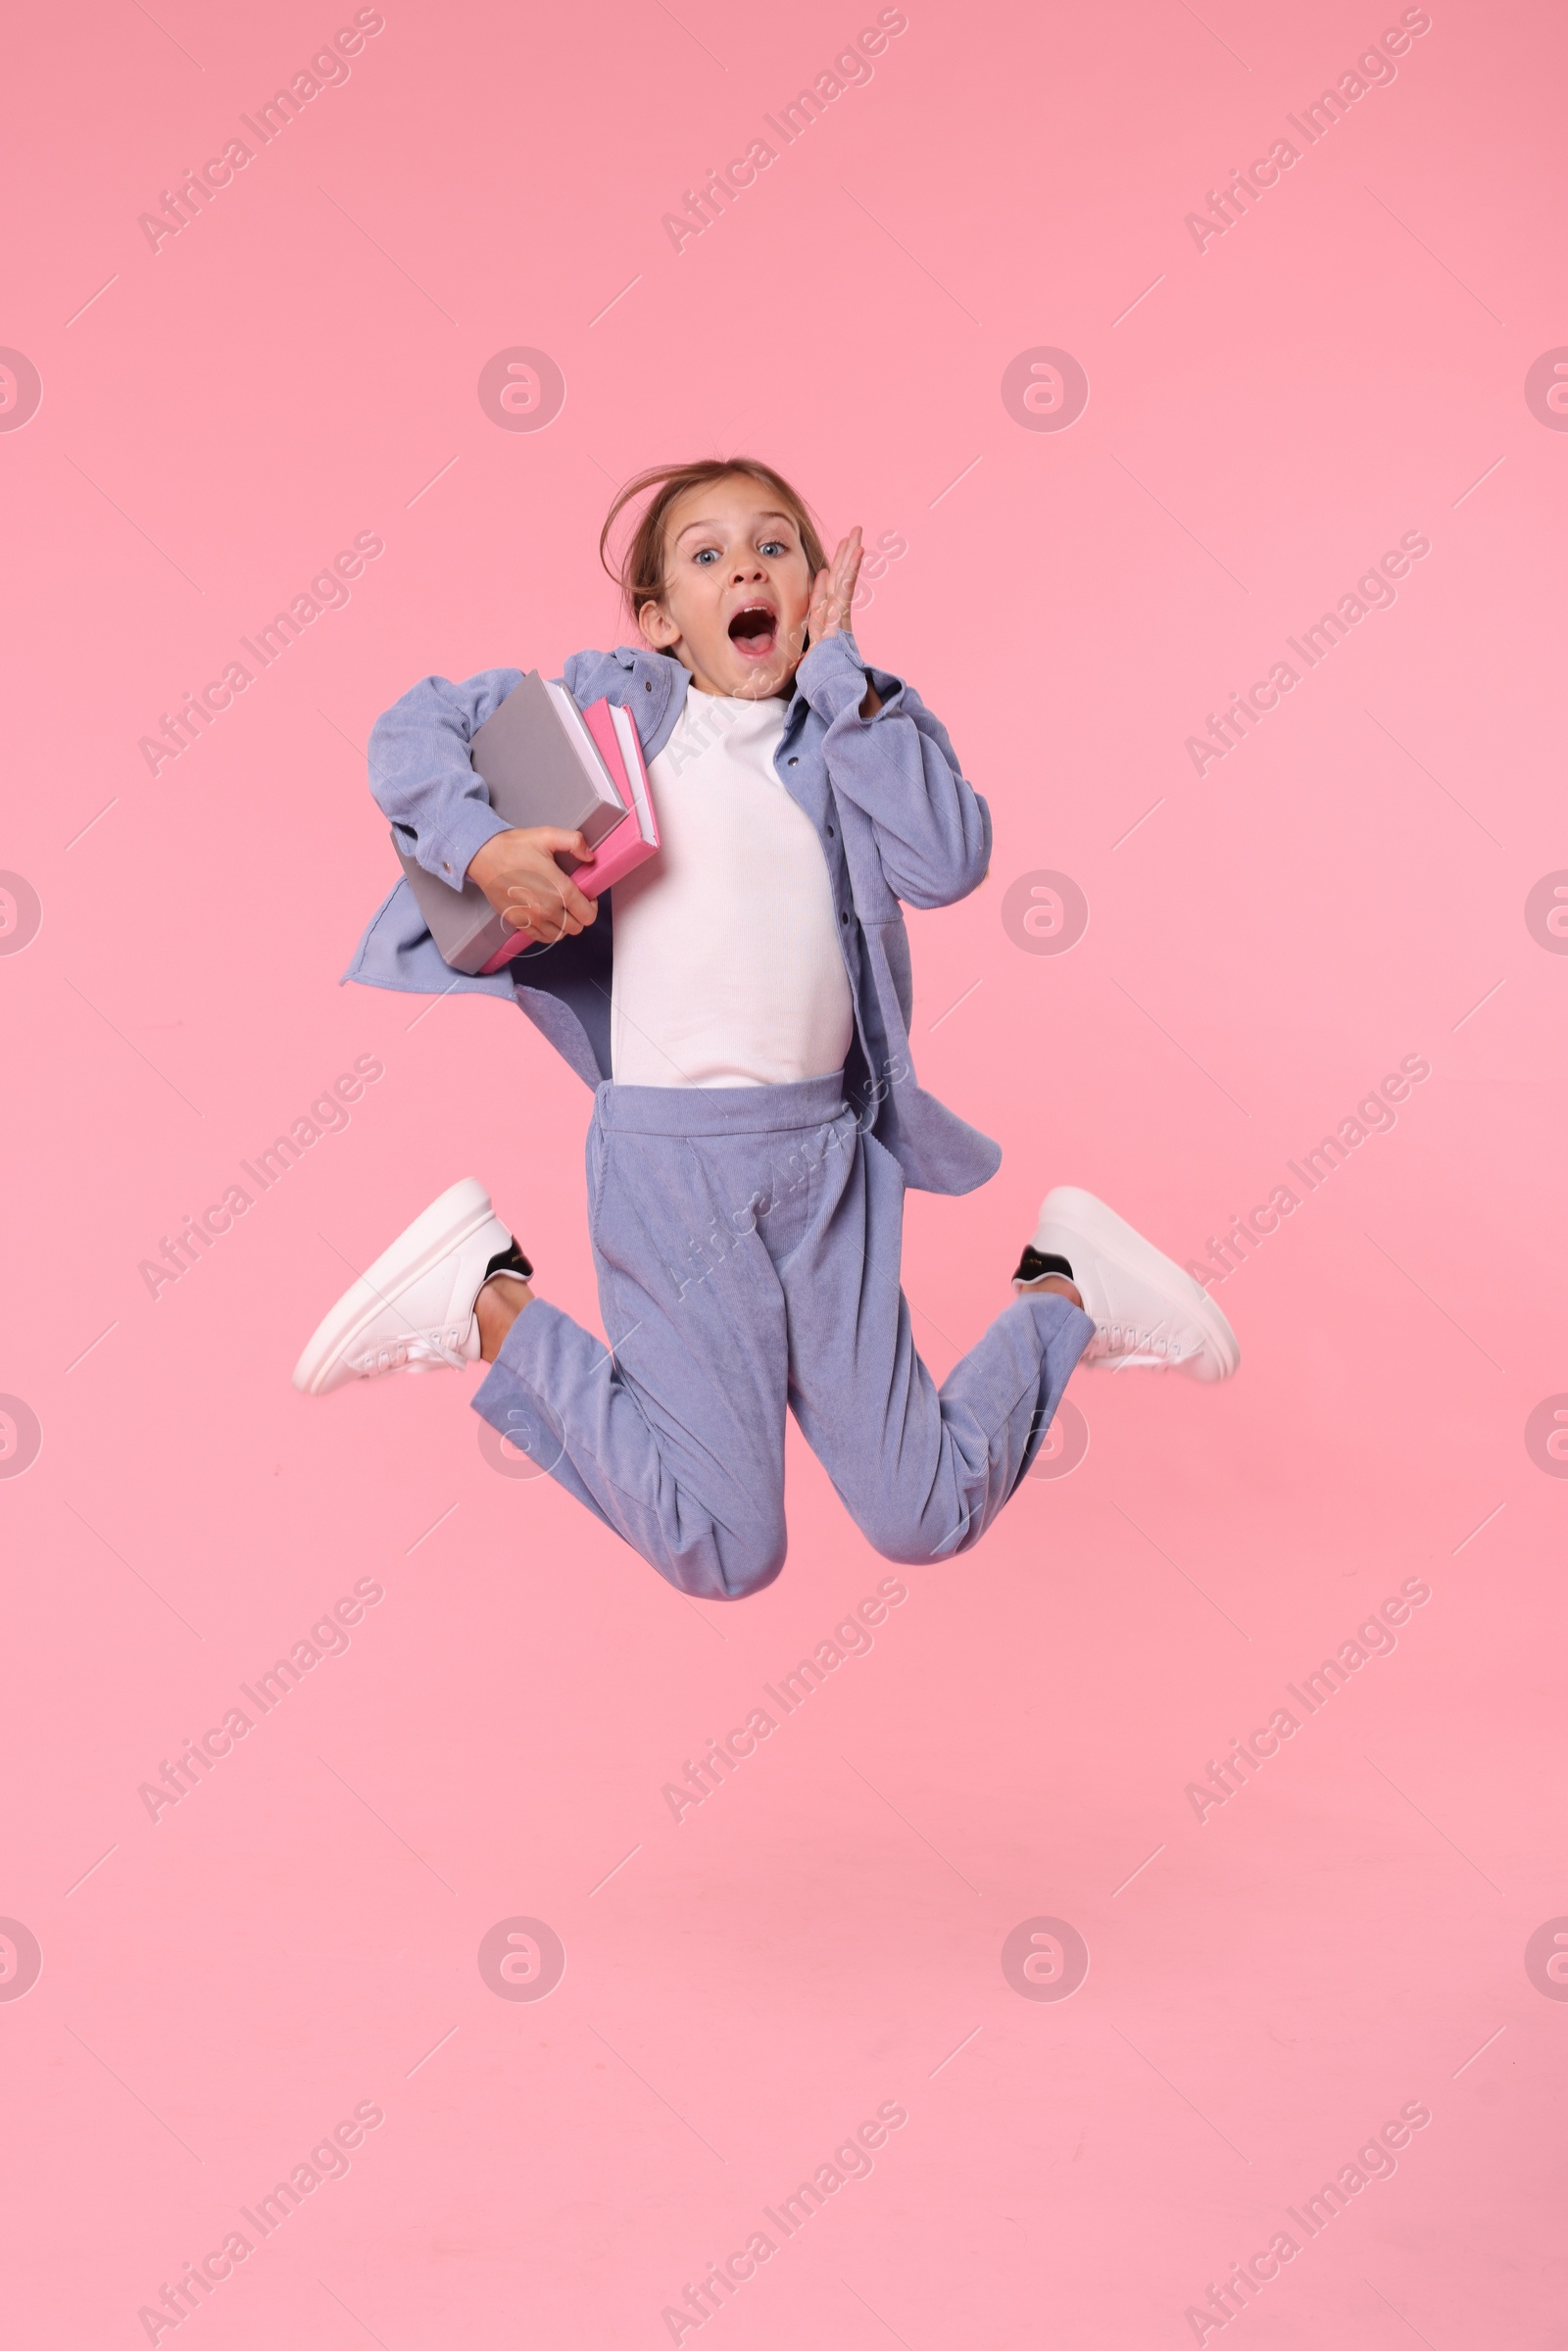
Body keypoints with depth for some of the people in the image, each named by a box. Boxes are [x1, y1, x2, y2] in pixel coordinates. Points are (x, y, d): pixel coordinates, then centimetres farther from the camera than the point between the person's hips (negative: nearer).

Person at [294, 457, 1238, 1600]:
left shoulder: (862, 724, 8)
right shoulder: (623, 702, 3)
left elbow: (947, 860, -11)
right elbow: (415, 727, 8)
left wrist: (839, 671, -8)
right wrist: (482, 849, -10)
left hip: (829, 1157, 3)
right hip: (669, 1161, -3)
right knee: (726, 1554, -7)